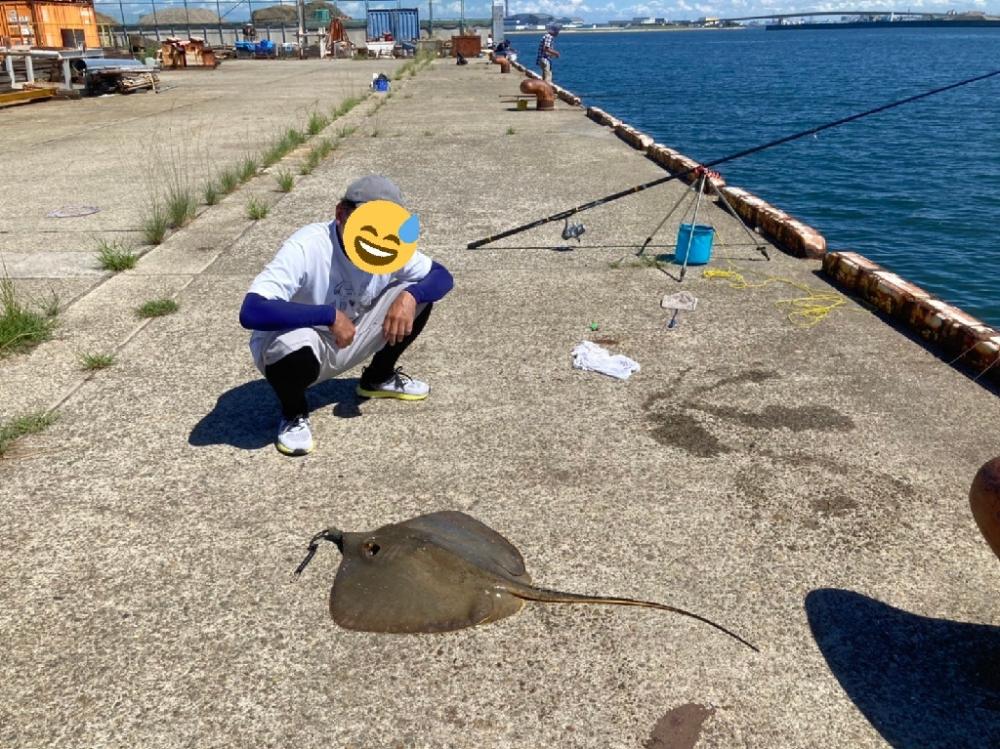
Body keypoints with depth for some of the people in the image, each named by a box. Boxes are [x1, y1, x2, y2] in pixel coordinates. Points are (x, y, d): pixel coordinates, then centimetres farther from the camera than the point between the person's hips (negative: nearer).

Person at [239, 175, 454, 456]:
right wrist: (330, 315, -40)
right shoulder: (305, 248, -32)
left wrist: (409, 296, -25)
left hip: (346, 344, 5)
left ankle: (378, 378, 17)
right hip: (294, 348, -5)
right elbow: (251, 312, -42)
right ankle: (293, 414, -4)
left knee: (418, 294, -8)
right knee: (296, 346, -41)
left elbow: (442, 275, -4)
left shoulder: (392, 247, -15)